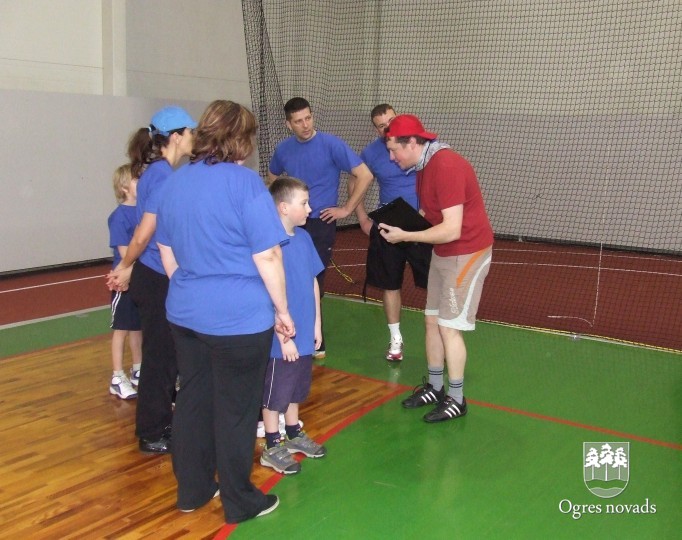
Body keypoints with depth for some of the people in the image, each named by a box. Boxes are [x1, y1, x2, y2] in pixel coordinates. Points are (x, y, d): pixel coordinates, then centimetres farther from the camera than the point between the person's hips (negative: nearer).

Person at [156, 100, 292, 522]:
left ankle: (192, 490, 32)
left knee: (193, 400, 18)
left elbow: (166, 251, 15)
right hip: (239, 318, -7)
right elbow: (267, 256, -16)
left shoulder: (177, 181, 7)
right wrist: (282, 310, -6)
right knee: (236, 410, 6)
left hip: (186, 313, 7)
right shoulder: (245, 182, -15)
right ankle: (240, 502, 22)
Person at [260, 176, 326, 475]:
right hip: (283, 340, -7)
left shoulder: (304, 237, 1)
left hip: (304, 336, 7)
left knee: (296, 389, 23)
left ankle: (294, 435, 40)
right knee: (275, 393, 9)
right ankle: (272, 448, 25)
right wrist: (284, 337, -17)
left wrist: (316, 324, 11)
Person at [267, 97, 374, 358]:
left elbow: (364, 174, -13)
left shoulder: (331, 144, -11)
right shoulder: (283, 149, 4)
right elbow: (272, 178, 25)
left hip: (320, 224, -5)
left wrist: (346, 209, -11)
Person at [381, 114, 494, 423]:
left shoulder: (447, 166, -25)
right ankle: (434, 387, 27)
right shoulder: (424, 167, 6)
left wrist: (405, 236, -22)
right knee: (432, 320, 13)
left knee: (449, 326, -3)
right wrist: (398, 224, -6)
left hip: (467, 253, -9)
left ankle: (456, 400, 12)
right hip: (442, 253, 9)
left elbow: (451, 229, -28)